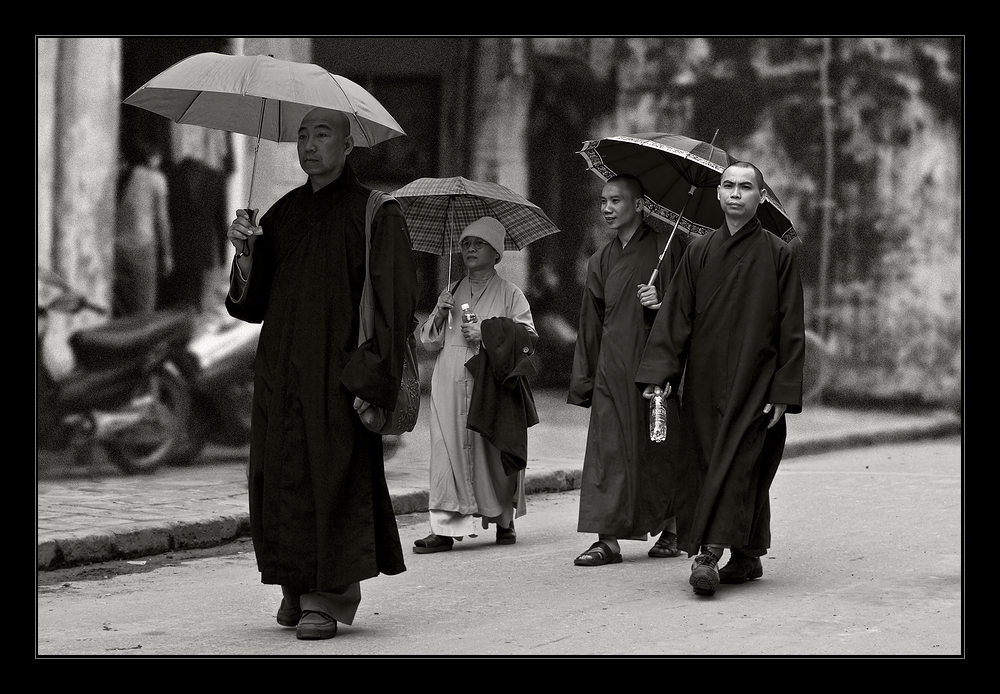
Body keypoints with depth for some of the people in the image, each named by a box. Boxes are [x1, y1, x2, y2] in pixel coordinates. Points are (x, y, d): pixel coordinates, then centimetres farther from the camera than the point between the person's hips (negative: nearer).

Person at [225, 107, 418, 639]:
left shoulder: (374, 213, -4)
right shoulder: (284, 214, 15)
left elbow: (392, 300, -10)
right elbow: (252, 303, 13)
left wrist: (370, 380, -17)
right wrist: (245, 255, -6)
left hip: (336, 374, -6)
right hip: (279, 372, 6)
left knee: (331, 477, -8)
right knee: (279, 477, 5)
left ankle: (329, 597, -2)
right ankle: (295, 587, 17)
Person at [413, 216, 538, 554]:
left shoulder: (509, 294, 7)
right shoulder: (451, 293, 18)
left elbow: (528, 337, -3)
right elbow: (428, 342, 17)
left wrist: (488, 334, -12)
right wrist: (439, 316, -2)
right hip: (451, 386, 3)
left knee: (495, 450, -2)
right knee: (449, 449, -8)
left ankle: (504, 520, 15)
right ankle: (446, 527, -12)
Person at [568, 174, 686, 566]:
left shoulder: (665, 247, 0)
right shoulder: (601, 262, 14)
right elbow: (591, 324, 15)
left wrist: (662, 304, -19)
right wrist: (584, 379, 10)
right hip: (613, 368, 3)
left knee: (661, 446, 5)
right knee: (609, 449, -5)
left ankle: (670, 529, 21)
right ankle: (608, 539, -7)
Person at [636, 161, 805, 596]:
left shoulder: (778, 255, 0)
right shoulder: (699, 252, 9)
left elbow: (791, 329, -2)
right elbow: (675, 316, 5)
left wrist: (784, 391, -7)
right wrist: (660, 372, -7)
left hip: (754, 381, -4)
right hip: (705, 380, 4)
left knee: (736, 463, -12)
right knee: (702, 461, 5)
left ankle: (710, 554, -20)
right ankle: (748, 557, 15)